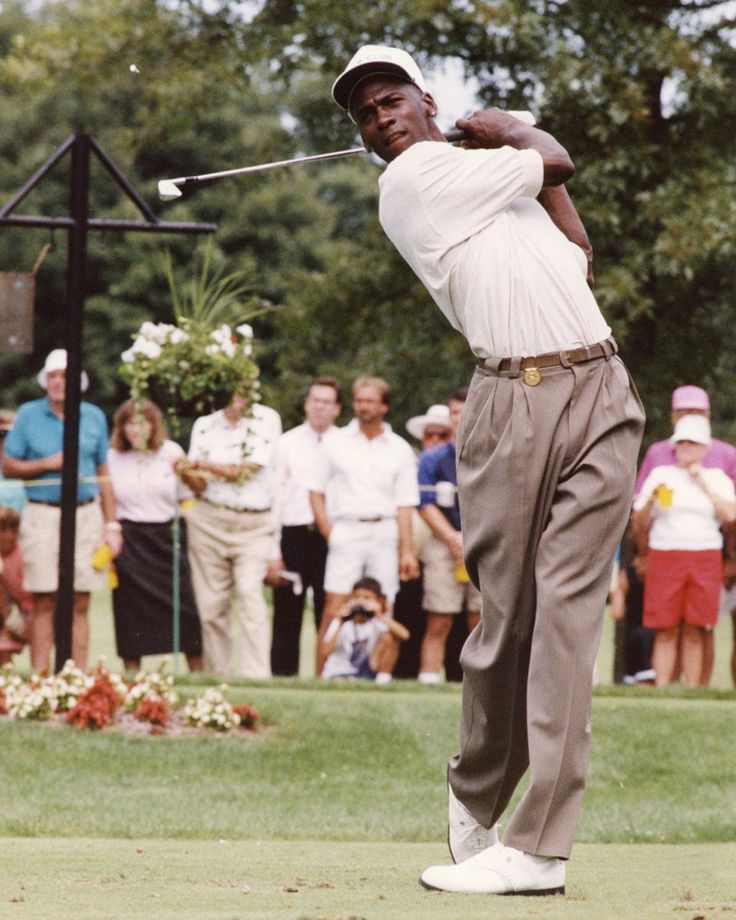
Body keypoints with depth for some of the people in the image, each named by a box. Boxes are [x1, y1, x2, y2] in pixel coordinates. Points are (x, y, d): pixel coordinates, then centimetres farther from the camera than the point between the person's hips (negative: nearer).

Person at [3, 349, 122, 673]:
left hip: (86, 513, 2)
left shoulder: (94, 417, 10)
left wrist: (111, 525, 9)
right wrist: (48, 464, -9)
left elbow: (103, 474, 13)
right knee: (44, 603, -4)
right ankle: (39, 679, -2)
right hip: (42, 514, -2)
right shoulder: (28, 415, 5)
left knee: (79, 605, 2)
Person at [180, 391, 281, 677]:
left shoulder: (267, 419, 2)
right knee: (210, 601, -1)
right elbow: (199, 485, 5)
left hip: (255, 523, -3)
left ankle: (256, 674, -19)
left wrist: (203, 465, -11)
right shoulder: (204, 424, 10)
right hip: (210, 521, 3)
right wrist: (189, 475, -18)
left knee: (250, 592, -16)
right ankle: (216, 673, 7)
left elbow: (248, 469, -8)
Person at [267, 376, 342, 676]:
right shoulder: (287, 444, 6)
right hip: (294, 536, 0)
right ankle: (283, 677, 6)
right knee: (287, 618, 3)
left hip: (334, 539, 0)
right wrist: (273, 554, -4)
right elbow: (274, 498, 3)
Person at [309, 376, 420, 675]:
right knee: (334, 610, -10)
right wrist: (328, 533, -2)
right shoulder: (335, 442, 9)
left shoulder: (399, 449, 10)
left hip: (385, 532, 1)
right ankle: (321, 677, -10)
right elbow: (316, 490, 10)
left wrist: (407, 550, -2)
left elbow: (404, 505, 6)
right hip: (346, 531, -1)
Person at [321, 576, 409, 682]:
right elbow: (326, 653, -20)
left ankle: (383, 677, -9)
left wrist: (380, 616, -30)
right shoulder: (339, 622, -9)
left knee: (389, 637, -16)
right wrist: (340, 625, -28)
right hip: (340, 673, -3)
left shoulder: (378, 621, -7)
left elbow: (404, 635, -25)